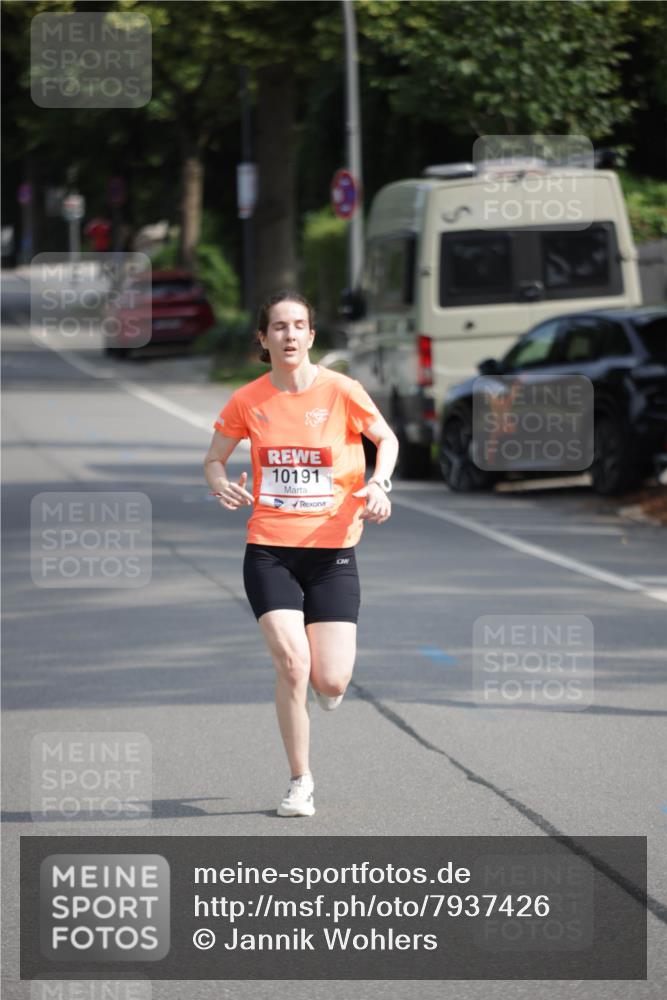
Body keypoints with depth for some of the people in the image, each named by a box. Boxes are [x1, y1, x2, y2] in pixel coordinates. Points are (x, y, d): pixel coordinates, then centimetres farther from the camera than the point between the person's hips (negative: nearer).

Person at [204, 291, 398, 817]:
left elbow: (387, 440, 10)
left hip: (332, 552, 0)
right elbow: (214, 458, 12)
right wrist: (222, 485, -11)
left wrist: (378, 484, -9)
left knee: (331, 684, -8)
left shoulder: (341, 391, -5)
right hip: (269, 551, 0)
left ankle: (321, 670, 34)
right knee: (293, 664, -17)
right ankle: (301, 780, 2)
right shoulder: (248, 401, -1)